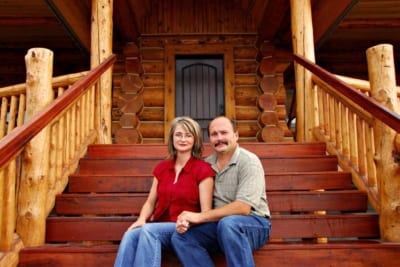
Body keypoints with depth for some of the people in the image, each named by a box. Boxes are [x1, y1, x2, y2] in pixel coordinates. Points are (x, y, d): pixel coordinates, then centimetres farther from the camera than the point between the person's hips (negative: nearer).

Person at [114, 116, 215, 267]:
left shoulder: (203, 169, -4)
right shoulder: (161, 167, 12)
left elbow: (206, 212, -8)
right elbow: (150, 202, 14)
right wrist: (142, 219, -7)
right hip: (158, 227, 4)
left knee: (149, 231, -34)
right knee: (130, 235, -29)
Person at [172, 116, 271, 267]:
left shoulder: (249, 161, -12)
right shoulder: (206, 165, 7)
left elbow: (243, 208, -22)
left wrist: (199, 217, -22)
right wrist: (187, 219, -18)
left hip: (253, 223, -5)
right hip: (219, 224, 5)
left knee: (227, 223, -36)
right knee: (180, 236, -17)